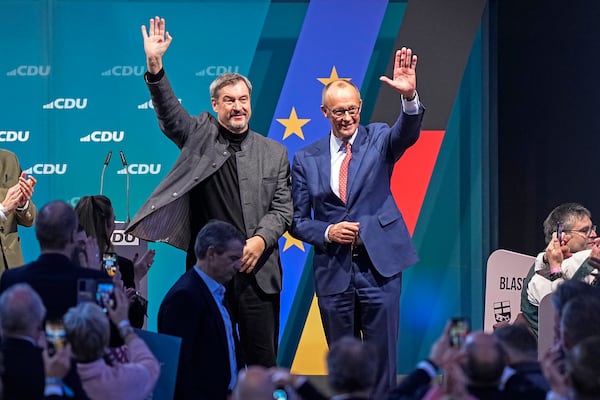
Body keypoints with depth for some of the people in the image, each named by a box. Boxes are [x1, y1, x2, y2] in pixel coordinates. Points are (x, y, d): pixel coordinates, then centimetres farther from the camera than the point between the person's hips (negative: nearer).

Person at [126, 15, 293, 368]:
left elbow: (283, 207, 5)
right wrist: (155, 67, -26)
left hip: (257, 271, 0)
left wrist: (261, 240, -13)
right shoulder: (200, 136, 6)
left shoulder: (275, 153, 8)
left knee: (263, 357, 3)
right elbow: (169, 113, -10)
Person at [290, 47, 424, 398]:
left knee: (382, 360, 0)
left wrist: (410, 97, -40)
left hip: (379, 266, -1)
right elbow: (298, 221, 8)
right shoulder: (306, 159, 5)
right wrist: (328, 233, -12)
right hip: (333, 272, 1)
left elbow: (407, 132, -20)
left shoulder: (378, 139, 3)